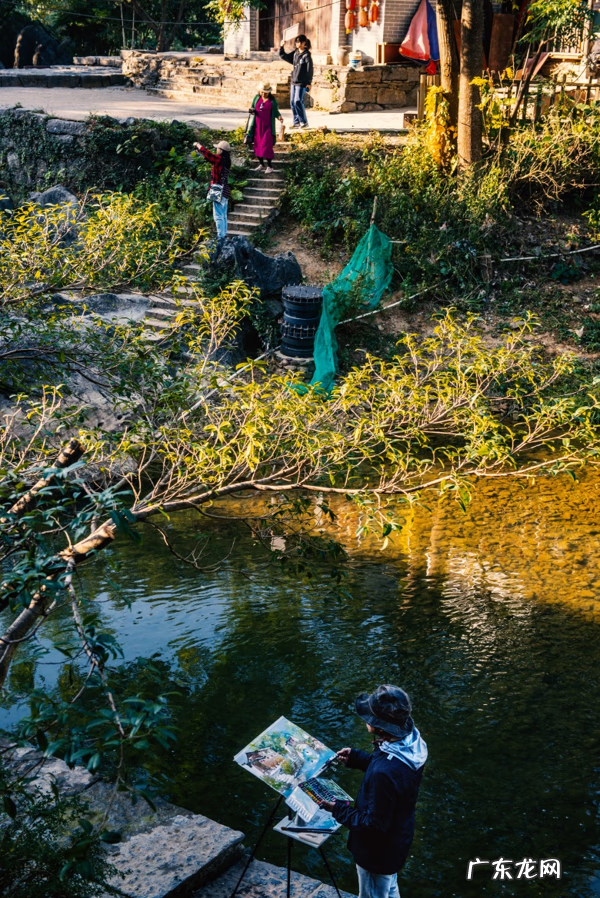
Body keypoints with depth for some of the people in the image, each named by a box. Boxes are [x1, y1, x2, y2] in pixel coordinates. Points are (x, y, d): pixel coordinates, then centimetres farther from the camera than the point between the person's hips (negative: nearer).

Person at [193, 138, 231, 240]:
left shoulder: (219, 159, -14)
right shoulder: (226, 161, 10)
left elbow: (207, 154, -14)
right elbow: (210, 156, 22)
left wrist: (198, 145, 3)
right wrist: (200, 150, 23)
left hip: (219, 192, -9)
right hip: (225, 191, 9)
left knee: (218, 216, -6)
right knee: (223, 215, 16)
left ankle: (221, 236, -5)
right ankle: (224, 235, 22)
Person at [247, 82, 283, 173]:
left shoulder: (272, 100, -5)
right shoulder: (257, 98, 5)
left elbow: (275, 111, 2)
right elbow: (253, 108, 15)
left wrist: (279, 117, -19)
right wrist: (252, 111, -8)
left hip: (268, 127, -4)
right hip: (257, 126, 5)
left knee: (266, 147, -8)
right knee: (257, 146, 9)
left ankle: (269, 166, 3)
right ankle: (261, 164, 24)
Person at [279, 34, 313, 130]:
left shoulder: (306, 55, -10)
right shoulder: (295, 53, 10)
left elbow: (309, 69, -11)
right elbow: (284, 56, 23)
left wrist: (309, 82, -14)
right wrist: (281, 47, 9)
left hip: (302, 82, -8)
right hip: (294, 81, 8)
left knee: (298, 101, -13)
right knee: (292, 102, 7)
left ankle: (304, 122, -3)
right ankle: (296, 122, 15)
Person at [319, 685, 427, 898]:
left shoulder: (384, 774, -43)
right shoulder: (410, 741, -16)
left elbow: (374, 824, -30)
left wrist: (339, 809, -19)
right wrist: (356, 758, 0)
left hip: (378, 852, -7)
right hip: (396, 842, 7)